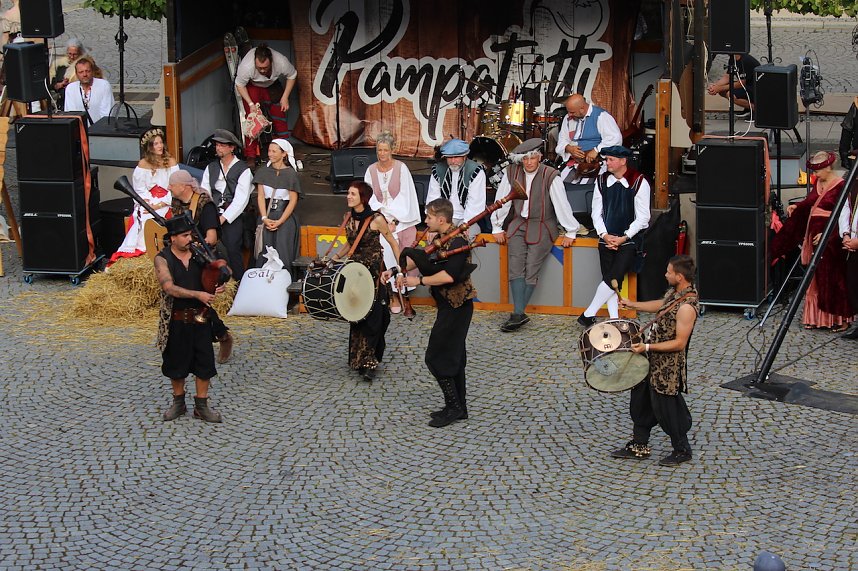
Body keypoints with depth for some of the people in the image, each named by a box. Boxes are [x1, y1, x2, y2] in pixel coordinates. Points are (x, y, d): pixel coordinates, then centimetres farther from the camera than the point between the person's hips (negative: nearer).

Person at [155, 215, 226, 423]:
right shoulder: (163, 259, -9)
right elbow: (170, 288, -20)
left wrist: (217, 288, -14)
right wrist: (198, 294, -27)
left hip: (200, 319, 3)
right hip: (176, 320, -3)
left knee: (204, 361, 4)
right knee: (176, 362, 10)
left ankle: (201, 406, 14)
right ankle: (178, 402, 27)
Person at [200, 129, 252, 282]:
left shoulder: (243, 170, 0)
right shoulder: (211, 168, 17)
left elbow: (241, 200, -7)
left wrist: (223, 218, -13)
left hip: (232, 217, -4)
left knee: (233, 249, -15)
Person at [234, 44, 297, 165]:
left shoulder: (281, 62, -36)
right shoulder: (246, 66, -41)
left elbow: (292, 76, -13)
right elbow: (240, 85, -21)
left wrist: (285, 97, -15)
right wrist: (250, 104, -27)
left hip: (272, 84, 3)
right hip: (251, 85, -3)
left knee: (280, 113, -1)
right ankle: (251, 156, -11)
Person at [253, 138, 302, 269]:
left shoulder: (290, 173, -2)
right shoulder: (263, 172, 8)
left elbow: (293, 200, -4)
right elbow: (260, 196, 4)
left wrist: (279, 222, -11)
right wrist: (264, 218, -9)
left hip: (285, 216, -3)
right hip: (267, 215, 3)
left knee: (282, 254, -7)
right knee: (264, 253, -3)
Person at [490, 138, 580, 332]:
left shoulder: (550, 176, -13)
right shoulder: (511, 173, -3)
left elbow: (562, 205, -9)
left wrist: (570, 232, -5)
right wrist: (498, 227, 8)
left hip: (542, 227, -3)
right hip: (518, 225, 3)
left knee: (531, 270, -12)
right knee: (516, 268, -11)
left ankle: (518, 313, -9)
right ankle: (519, 314, -17)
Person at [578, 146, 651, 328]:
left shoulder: (639, 182, -7)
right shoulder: (601, 181, 5)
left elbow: (642, 218, -6)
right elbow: (596, 213, 7)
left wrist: (623, 238, -12)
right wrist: (605, 235, -7)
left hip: (629, 240, -4)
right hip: (606, 239, 4)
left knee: (613, 278, -15)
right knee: (610, 281, 0)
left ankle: (588, 315, -7)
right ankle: (614, 320, 3)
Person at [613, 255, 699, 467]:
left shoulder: (687, 307, -29)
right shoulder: (675, 291, 0)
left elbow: (679, 343, -27)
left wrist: (647, 347, -26)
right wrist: (634, 305, 19)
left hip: (669, 365, -10)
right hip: (654, 361, 10)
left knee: (666, 408, 4)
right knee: (641, 399, 20)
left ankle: (682, 451, 24)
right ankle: (639, 446, 34)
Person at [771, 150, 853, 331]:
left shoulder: (840, 187, -13)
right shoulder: (818, 183, 10)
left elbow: (843, 216, -16)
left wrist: (826, 234, -21)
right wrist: (796, 207, 2)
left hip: (830, 239, -8)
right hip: (814, 236, 8)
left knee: (830, 279, -4)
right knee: (815, 279, 10)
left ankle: (840, 318, 5)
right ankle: (816, 317, 17)